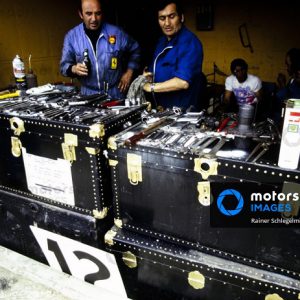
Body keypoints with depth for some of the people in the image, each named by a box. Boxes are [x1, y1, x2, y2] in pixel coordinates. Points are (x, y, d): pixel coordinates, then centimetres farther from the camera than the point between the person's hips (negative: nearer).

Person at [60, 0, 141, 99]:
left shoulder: (116, 32, -5)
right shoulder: (71, 36, -5)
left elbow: (135, 50, 12)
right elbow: (64, 65, 1)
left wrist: (129, 72, 4)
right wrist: (74, 69, -21)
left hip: (115, 93, 0)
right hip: (89, 94, 0)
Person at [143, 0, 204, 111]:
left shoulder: (189, 42, -18)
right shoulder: (162, 40, 10)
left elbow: (183, 82, -29)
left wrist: (151, 87, -19)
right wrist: (148, 76, -5)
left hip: (183, 111, -8)